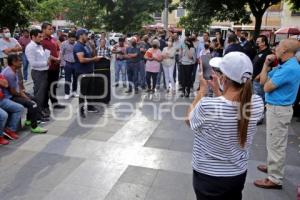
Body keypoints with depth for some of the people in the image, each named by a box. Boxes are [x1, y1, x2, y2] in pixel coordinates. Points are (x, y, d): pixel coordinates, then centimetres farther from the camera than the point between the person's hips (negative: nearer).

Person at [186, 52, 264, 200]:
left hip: (208, 176, -4)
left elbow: (189, 120, -7)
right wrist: (217, 89, 5)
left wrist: (202, 89, -3)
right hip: (238, 175, 4)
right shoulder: (257, 103, -17)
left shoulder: (206, 106, -31)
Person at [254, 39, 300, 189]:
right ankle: (272, 166, 41)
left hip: (278, 109, -11)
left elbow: (267, 87, -20)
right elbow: (263, 81, 7)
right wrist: (267, 64, -2)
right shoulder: (284, 65, 9)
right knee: (274, 142, 24)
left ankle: (275, 179, 10)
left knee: (276, 144, -1)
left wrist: (269, 73, -1)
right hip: (275, 107, 11)